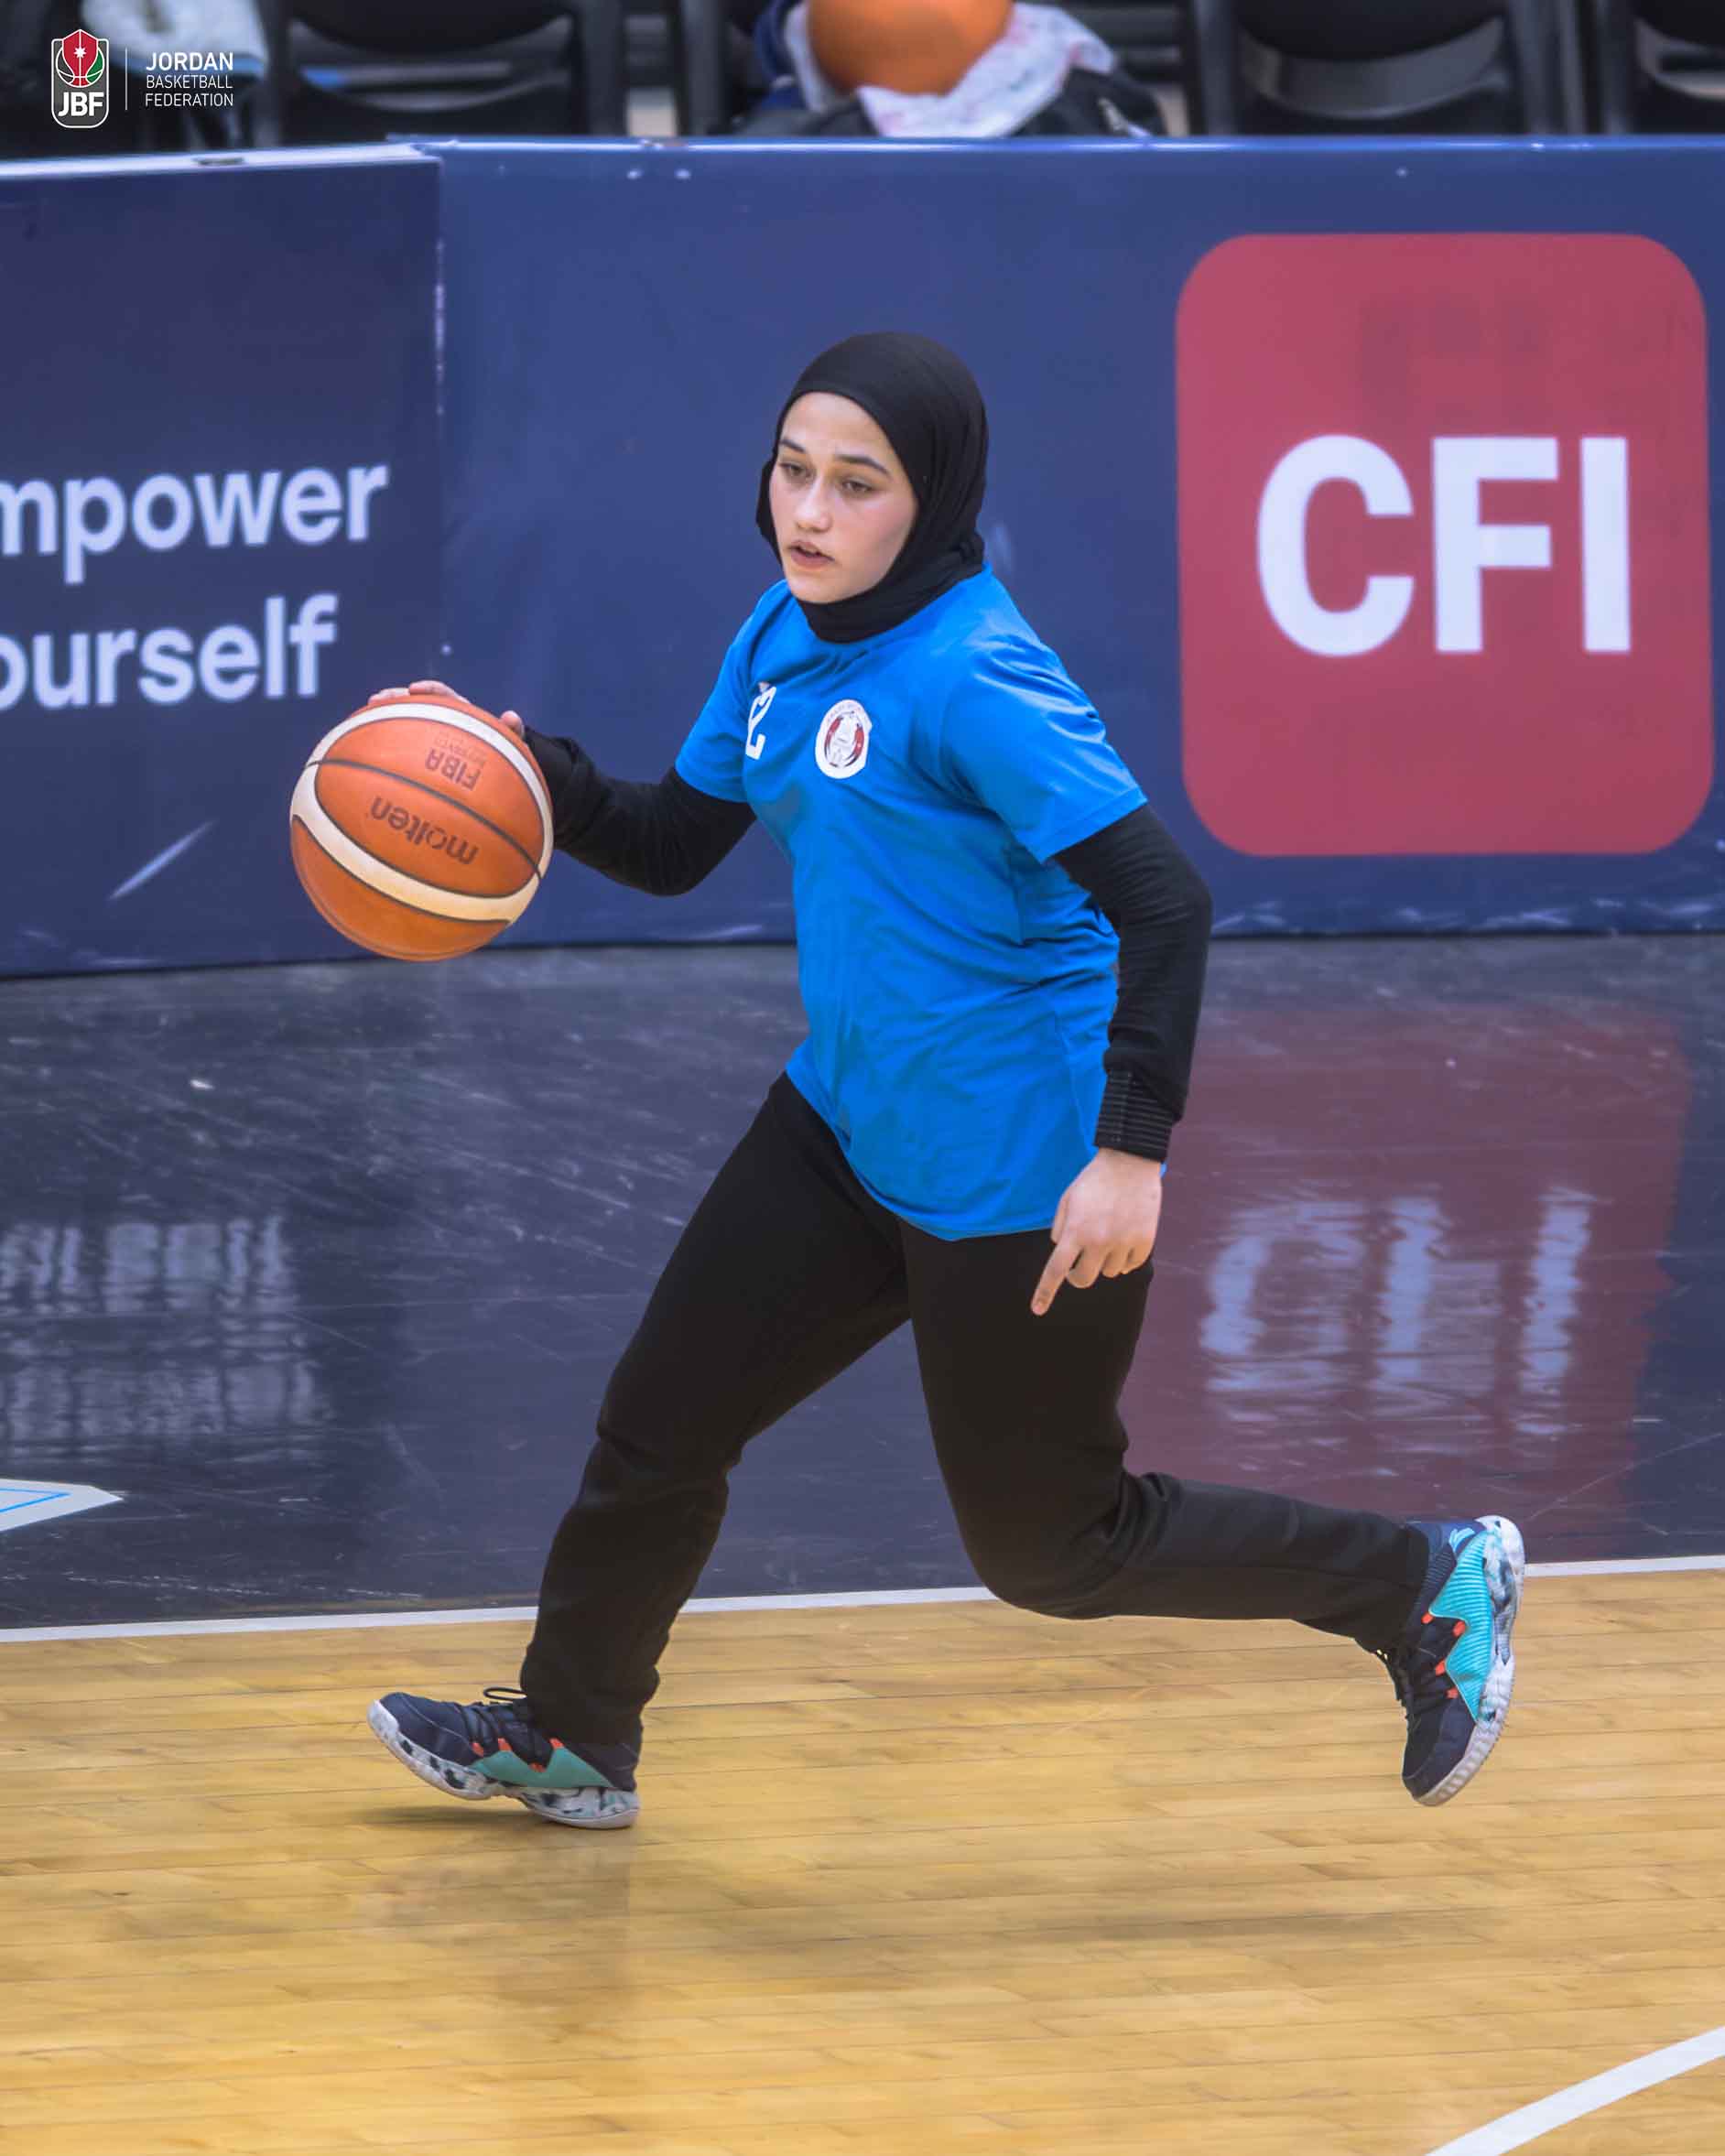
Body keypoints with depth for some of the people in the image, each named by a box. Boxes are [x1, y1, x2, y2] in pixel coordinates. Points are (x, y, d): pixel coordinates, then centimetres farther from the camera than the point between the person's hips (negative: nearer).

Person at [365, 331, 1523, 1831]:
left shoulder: (971, 675, -24)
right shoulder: (785, 640, 3)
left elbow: (1163, 904, -27)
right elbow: (673, 846, 14)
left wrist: (1133, 1149, -32)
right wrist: (539, 776, -5)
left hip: (1019, 1177, -8)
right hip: (849, 1128, 8)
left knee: (1047, 1548, 5)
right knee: (660, 1425, 12)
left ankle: (1428, 1584, 21)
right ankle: (571, 1743, 33)